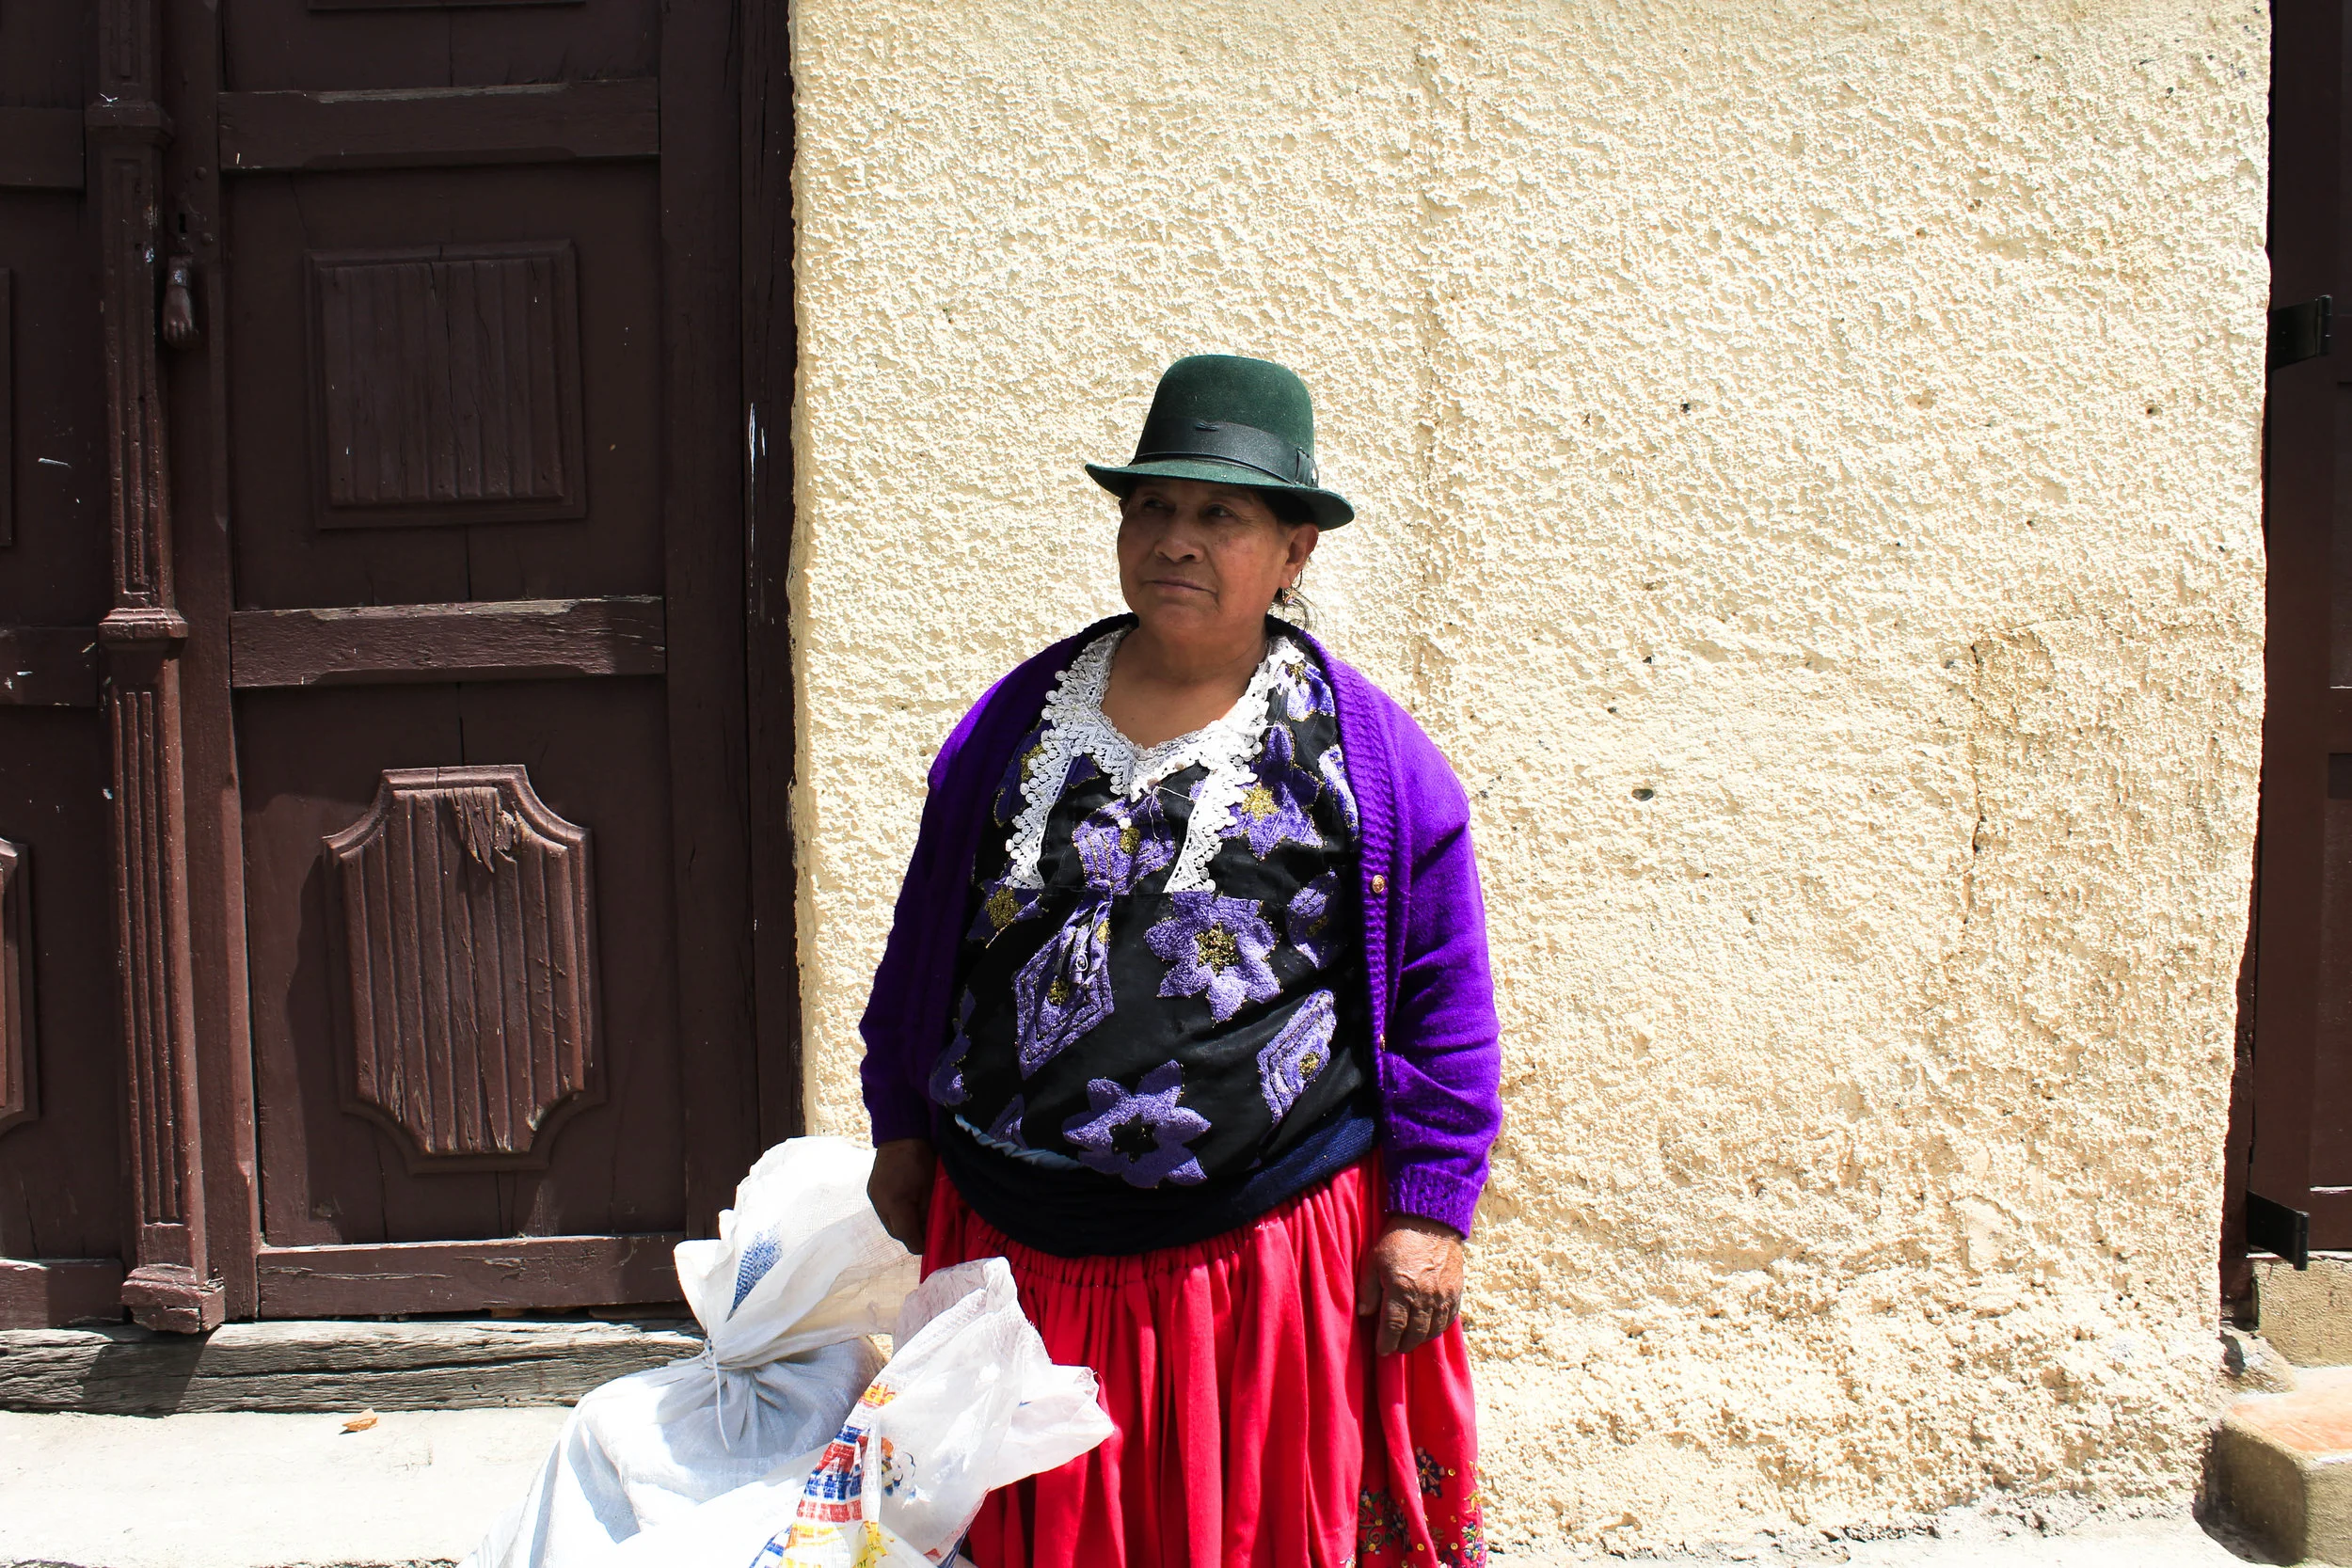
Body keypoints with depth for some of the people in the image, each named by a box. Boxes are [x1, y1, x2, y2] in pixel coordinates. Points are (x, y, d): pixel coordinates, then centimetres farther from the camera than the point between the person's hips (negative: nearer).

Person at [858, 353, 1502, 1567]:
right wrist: (901, 1129, 14)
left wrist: (1431, 1211, -5)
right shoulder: (1017, 719, 6)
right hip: (1019, 1241, 3)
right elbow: (924, 941, 14)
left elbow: (1444, 999, -1)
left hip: (1276, 1245, -2)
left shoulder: (1365, 750, -2)